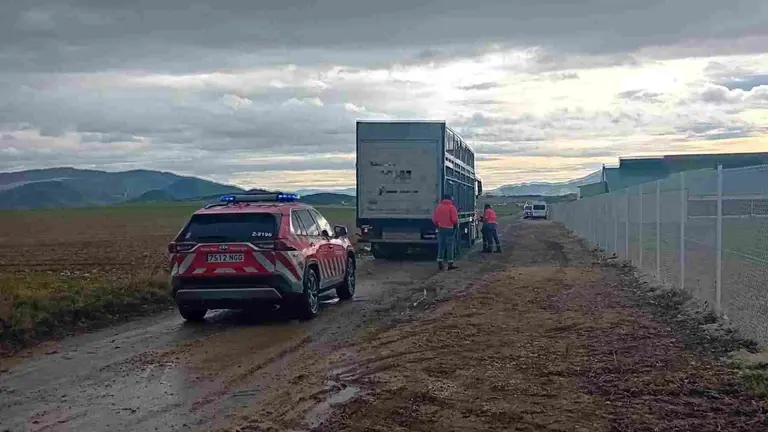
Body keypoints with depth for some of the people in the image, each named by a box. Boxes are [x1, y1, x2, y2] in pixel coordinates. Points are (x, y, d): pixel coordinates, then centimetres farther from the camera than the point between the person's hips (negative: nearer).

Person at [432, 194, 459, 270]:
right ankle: (450, 264, 3)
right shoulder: (451, 207, -9)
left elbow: (434, 218, 4)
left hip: (441, 228, 4)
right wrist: (456, 223, 5)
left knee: (441, 246, 11)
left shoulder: (439, 206, 5)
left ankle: (440, 263, 10)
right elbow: (455, 219, -16)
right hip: (450, 229, -4)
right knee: (449, 246, 1)